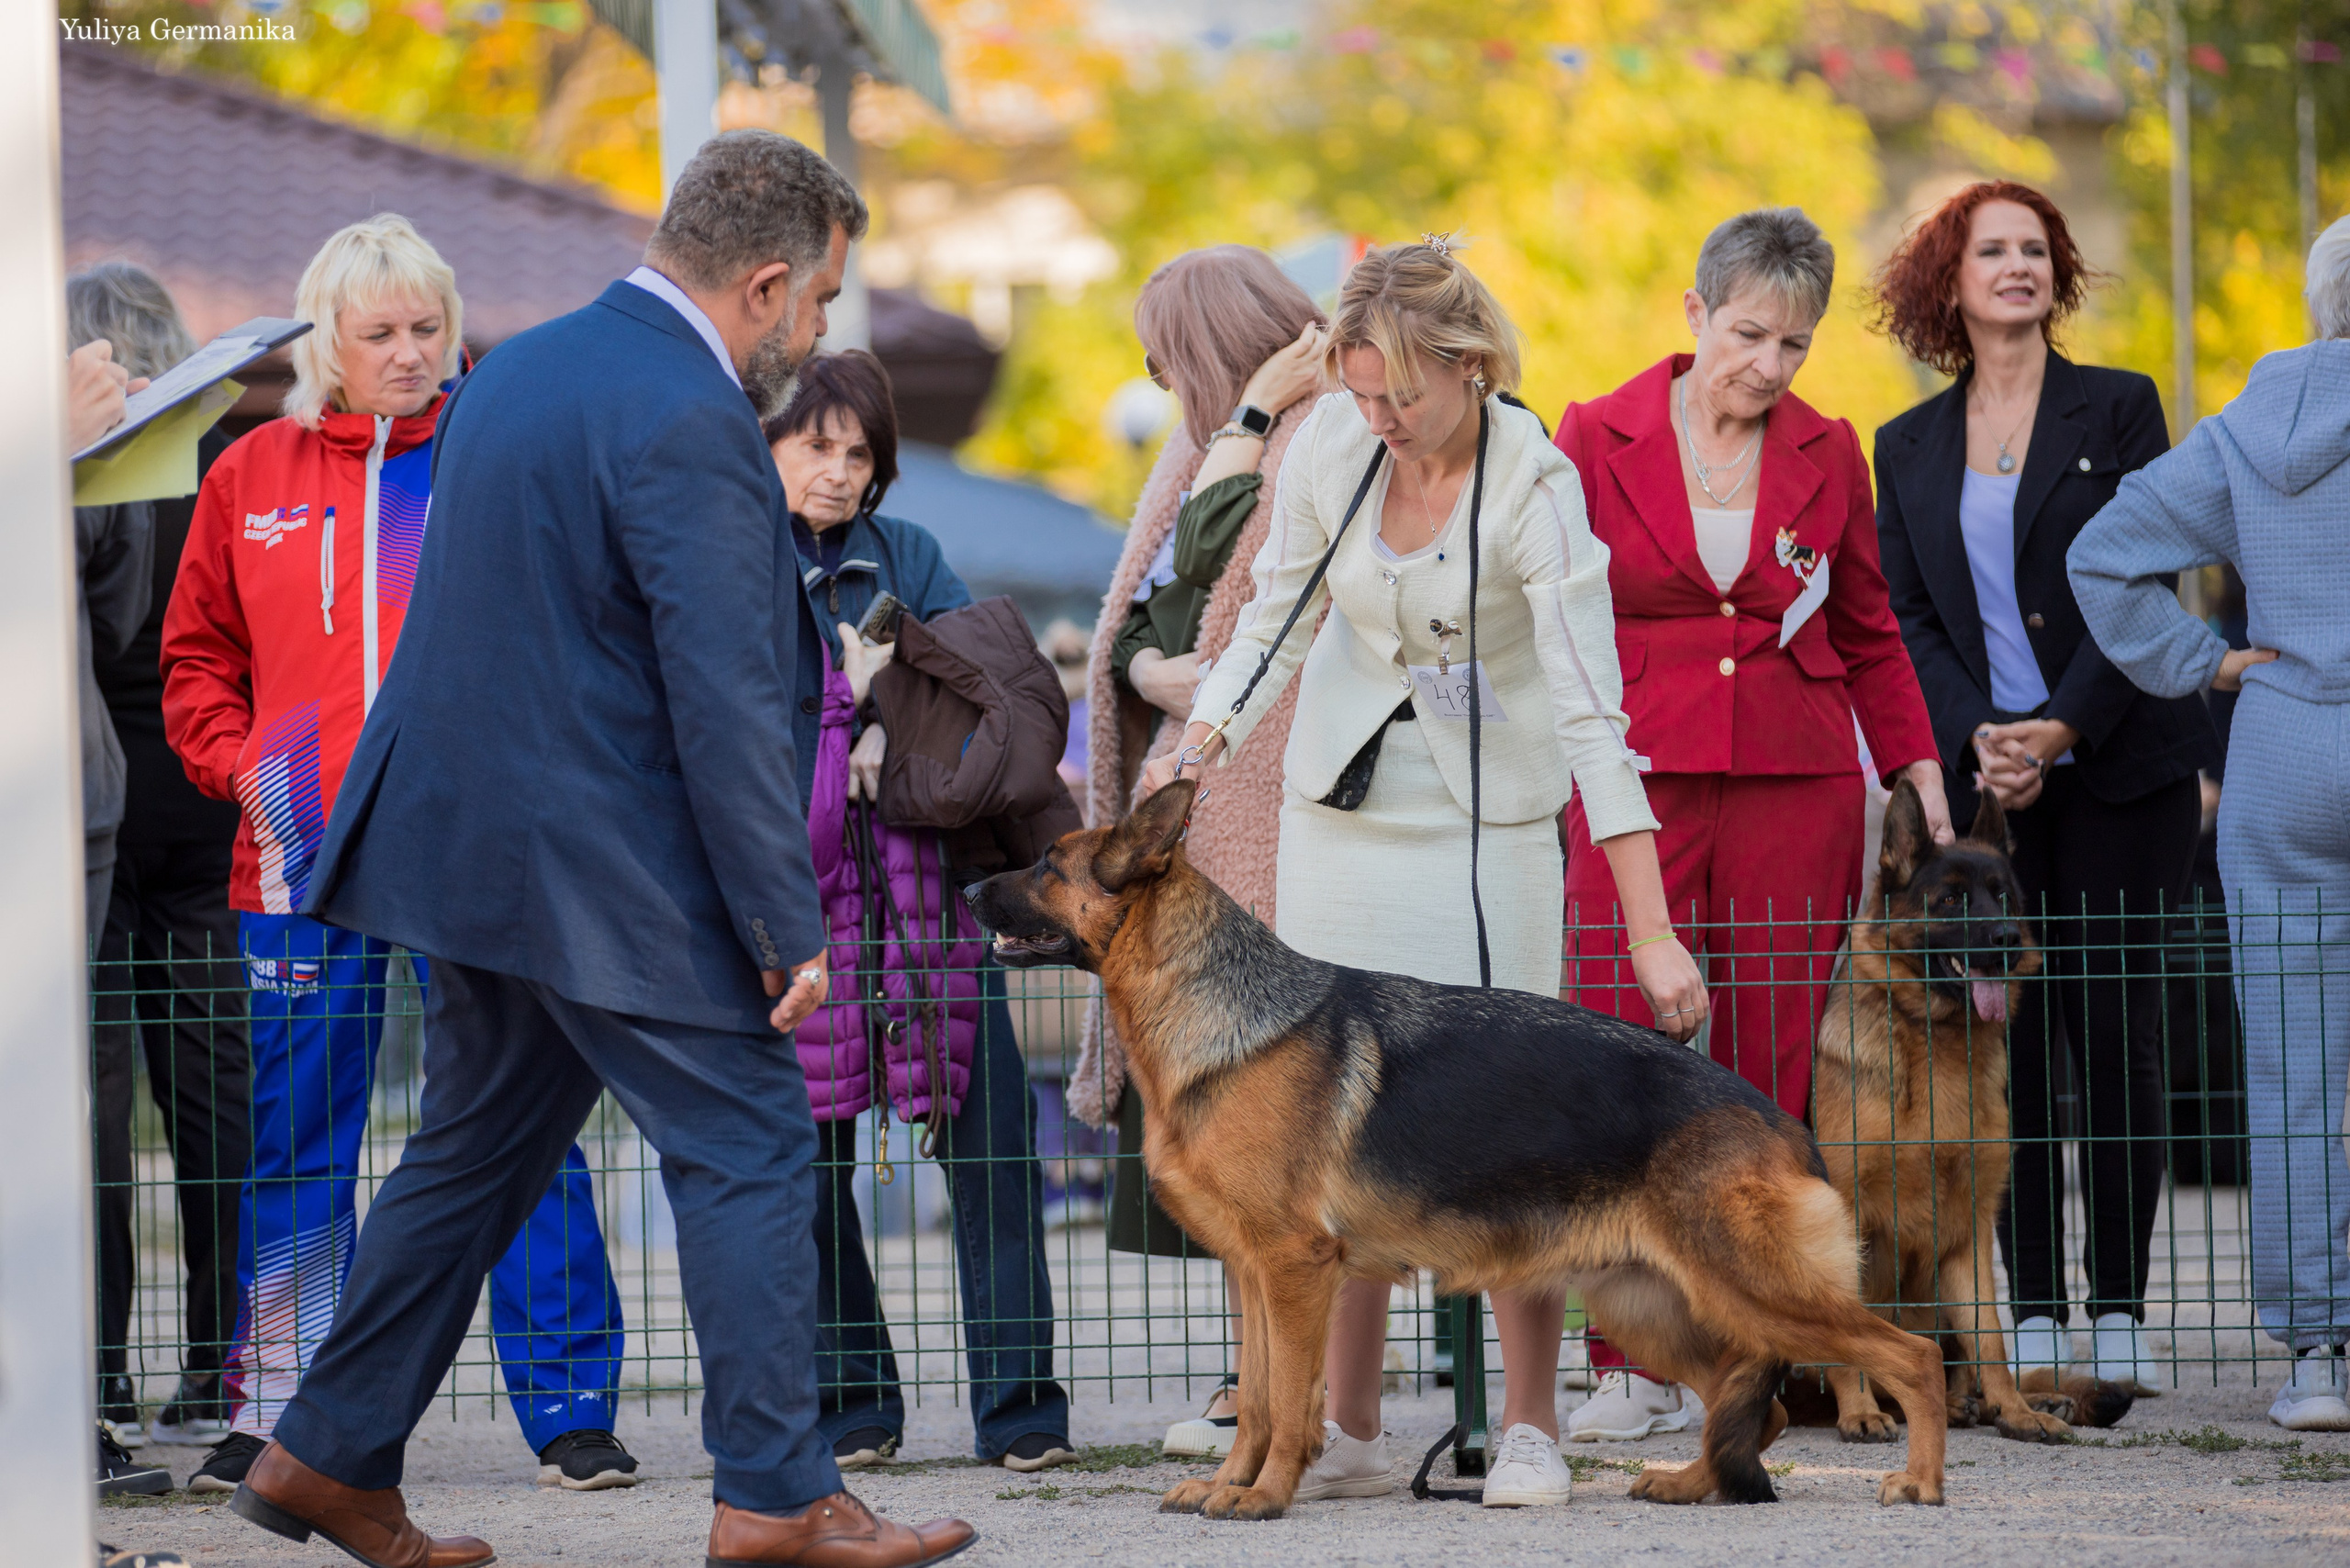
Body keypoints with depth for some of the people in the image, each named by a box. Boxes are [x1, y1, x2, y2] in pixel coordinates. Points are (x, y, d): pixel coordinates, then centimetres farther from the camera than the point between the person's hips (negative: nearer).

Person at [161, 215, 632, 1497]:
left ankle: (570, 1413, 1)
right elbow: (196, 658, 17)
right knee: (294, 1145, 6)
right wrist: (242, 769, 1)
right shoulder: (252, 477, 11)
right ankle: (278, 1416, 14)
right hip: (305, 860, 2)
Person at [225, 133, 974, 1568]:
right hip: (608, 877, -9)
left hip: (475, 842, 9)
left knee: (479, 1153, 18)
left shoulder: (515, 372, 12)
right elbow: (725, 701, -21)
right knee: (751, 1148, 0)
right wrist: (788, 925, -16)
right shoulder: (688, 426, -18)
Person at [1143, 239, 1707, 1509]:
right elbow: (1276, 616, 6)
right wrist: (1203, 742, -13)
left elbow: (1592, 713, -25)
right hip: (1343, 805, 4)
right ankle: (1348, 1431, 6)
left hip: (1488, 819, -4)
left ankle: (1529, 1426, 4)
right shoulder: (1330, 444, -9)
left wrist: (1652, 930, -30)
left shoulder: (1533, 487, -21)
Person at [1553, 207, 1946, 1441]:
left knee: (1769, 1074, -1)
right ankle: (1632, 1363, -4)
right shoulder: (1596, 440, 2)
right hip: (1639, 780, -2)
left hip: (1797, 791, 2)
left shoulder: (1826, 453, 8)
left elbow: (1868, 635, 17)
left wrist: (1920, 771, 10)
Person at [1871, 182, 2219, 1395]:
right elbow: (1908, 617, 8)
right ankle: (2033, 1320, 2)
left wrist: (2065, 728, -13)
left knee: (2115, 1033, -4)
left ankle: (2120, 1312, 0)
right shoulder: (1908, 447, 12)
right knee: (2010, 1043, -2)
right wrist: (1977, 741, -9)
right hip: (1980, 782, 2)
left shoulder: (2117, 407, 4)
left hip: (2118, 768, -2)